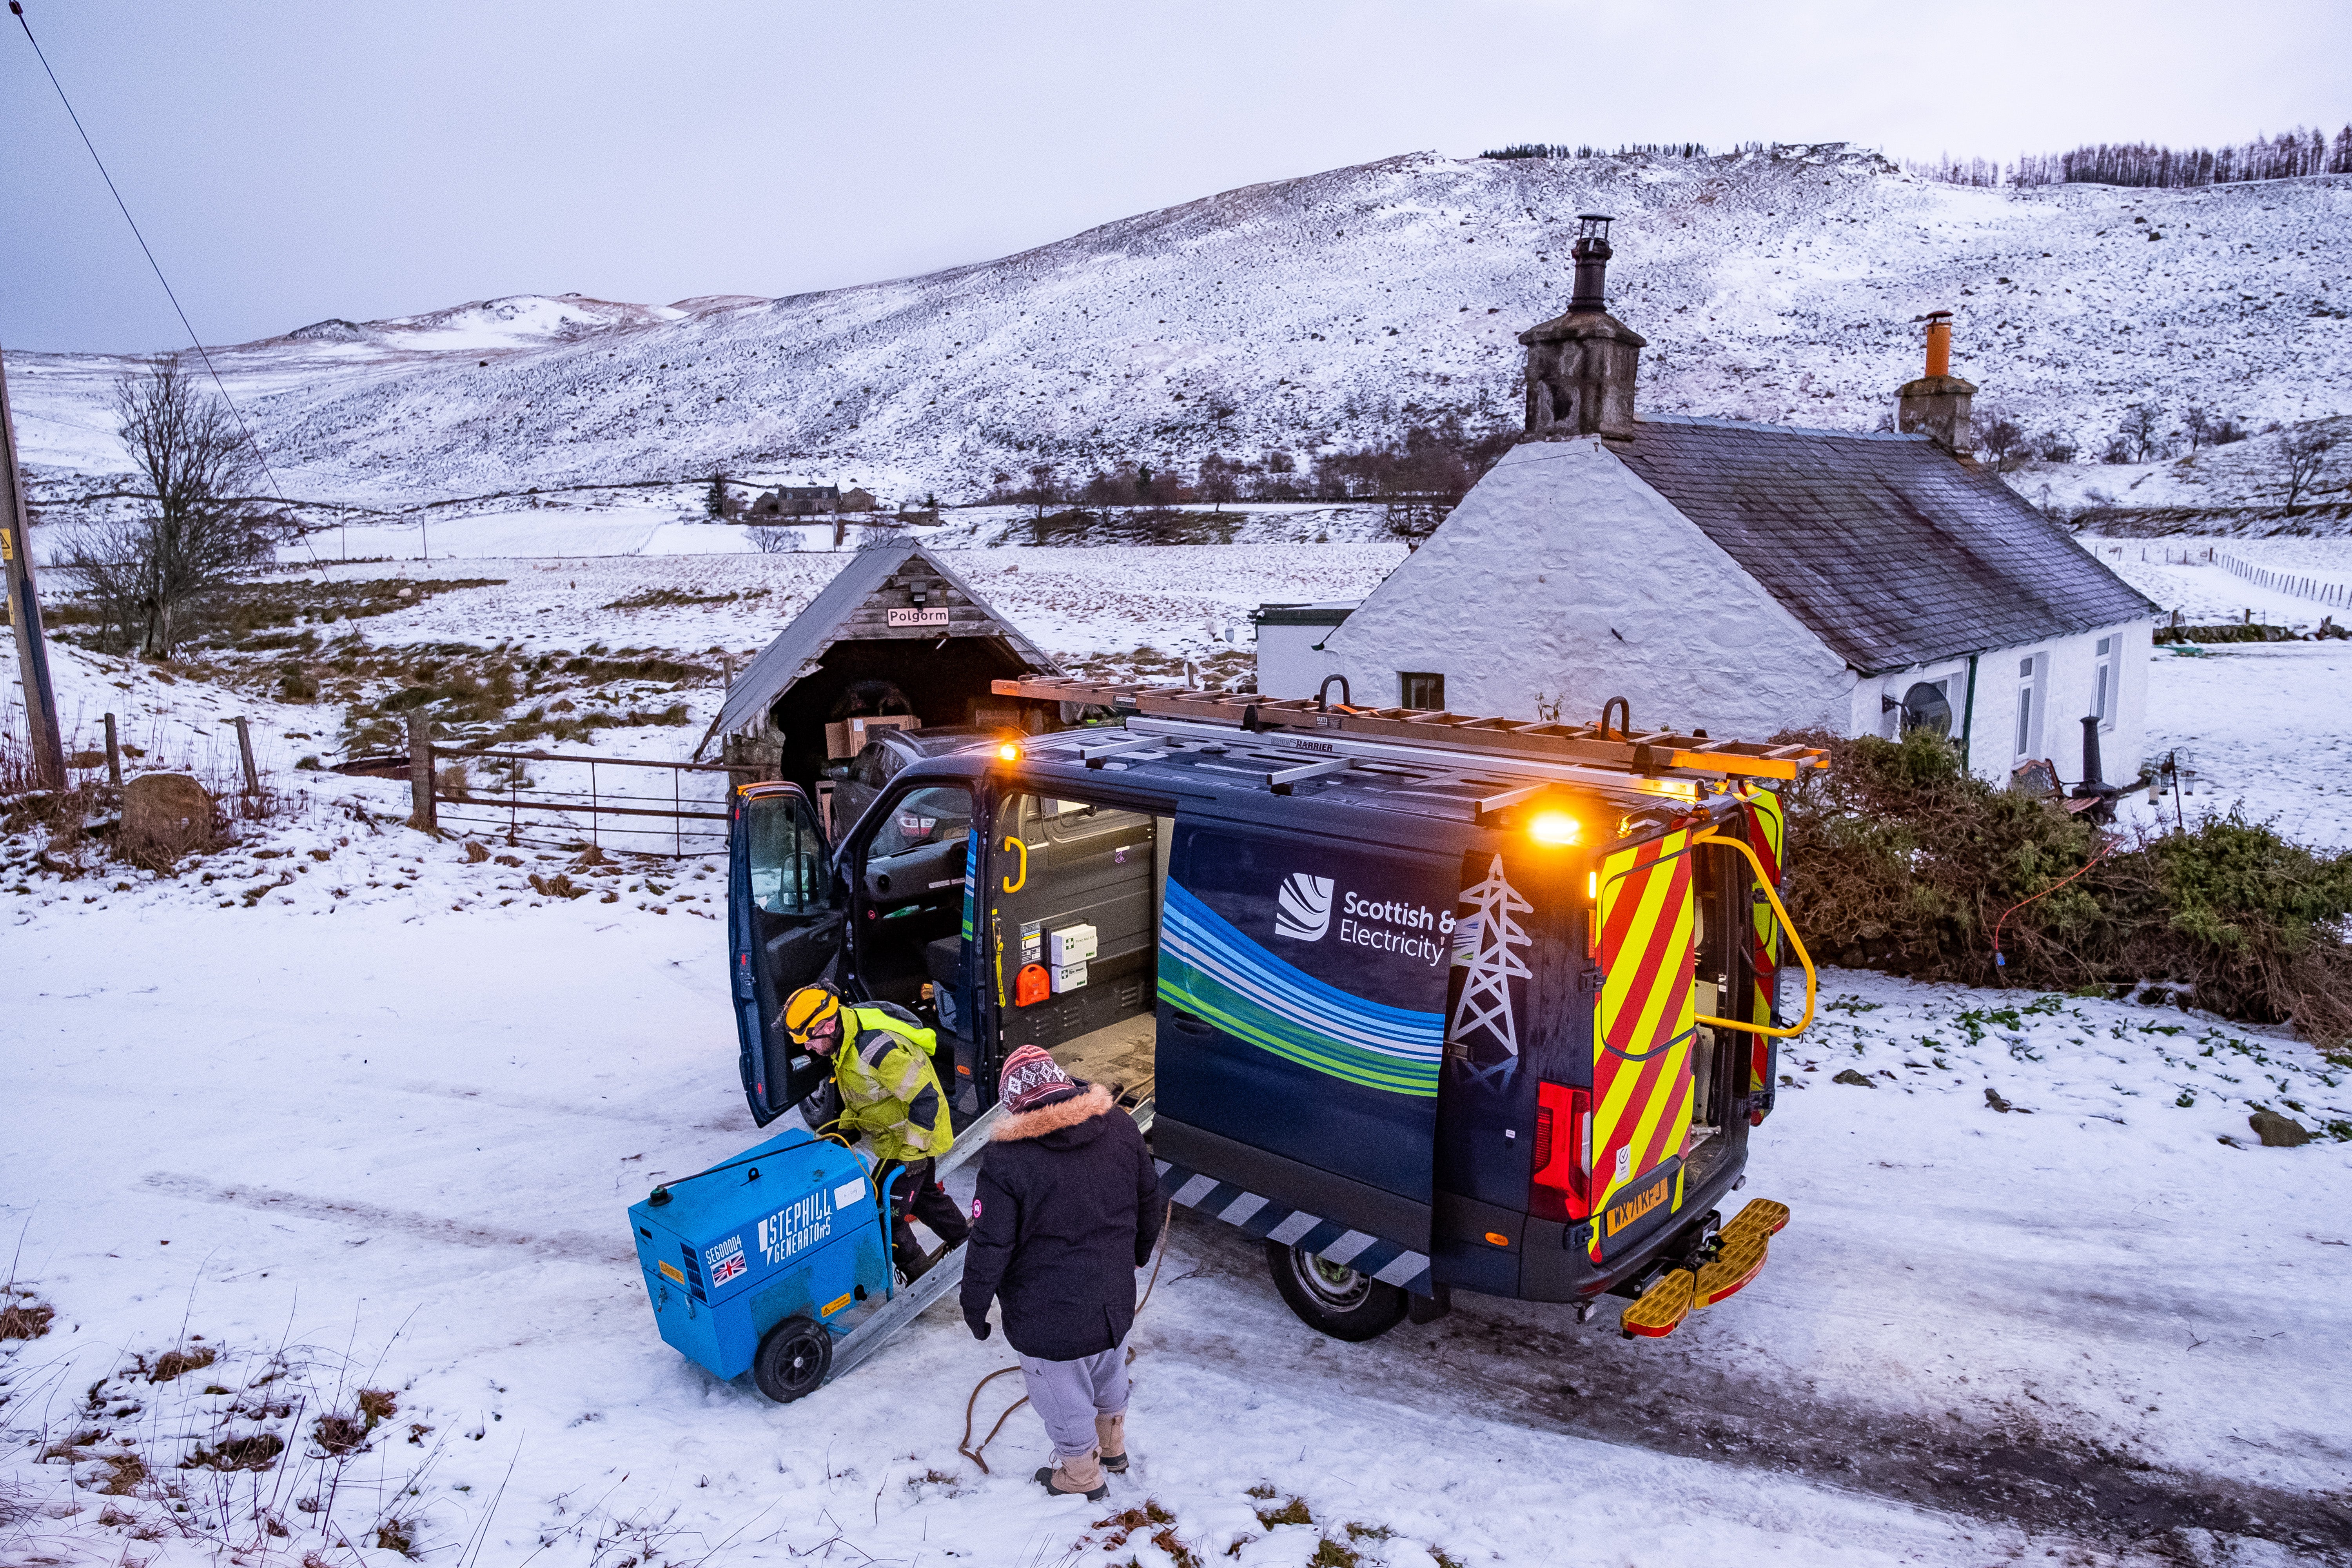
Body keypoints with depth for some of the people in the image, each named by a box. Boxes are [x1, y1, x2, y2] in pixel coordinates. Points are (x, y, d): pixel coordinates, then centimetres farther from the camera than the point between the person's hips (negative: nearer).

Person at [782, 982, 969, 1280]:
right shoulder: (846, 1040, -3)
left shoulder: (876, 1048, -35)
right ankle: (965, 1241, 46)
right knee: (924, 1195, 26)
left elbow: (926, 1099, -31)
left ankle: (919, 1273, 16)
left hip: (913, 1138, -10)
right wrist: (844, 1125, 2)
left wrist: (913, 1152, -24)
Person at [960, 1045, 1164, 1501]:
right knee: (1109, 1378, 31)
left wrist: (974, 1306, -2)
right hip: (1115, 1299, 5)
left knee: (1065, 1400, 20)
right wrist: (1139, 1252, 24)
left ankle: (1081, 1476, 41)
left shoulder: (1007, 1159, -25)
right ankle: (1113, 1447, 53)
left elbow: (990, 1247, -19)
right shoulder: (1120, 1128, -9)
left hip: (1050, 1317, -5)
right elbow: (1149, 1199, 6)